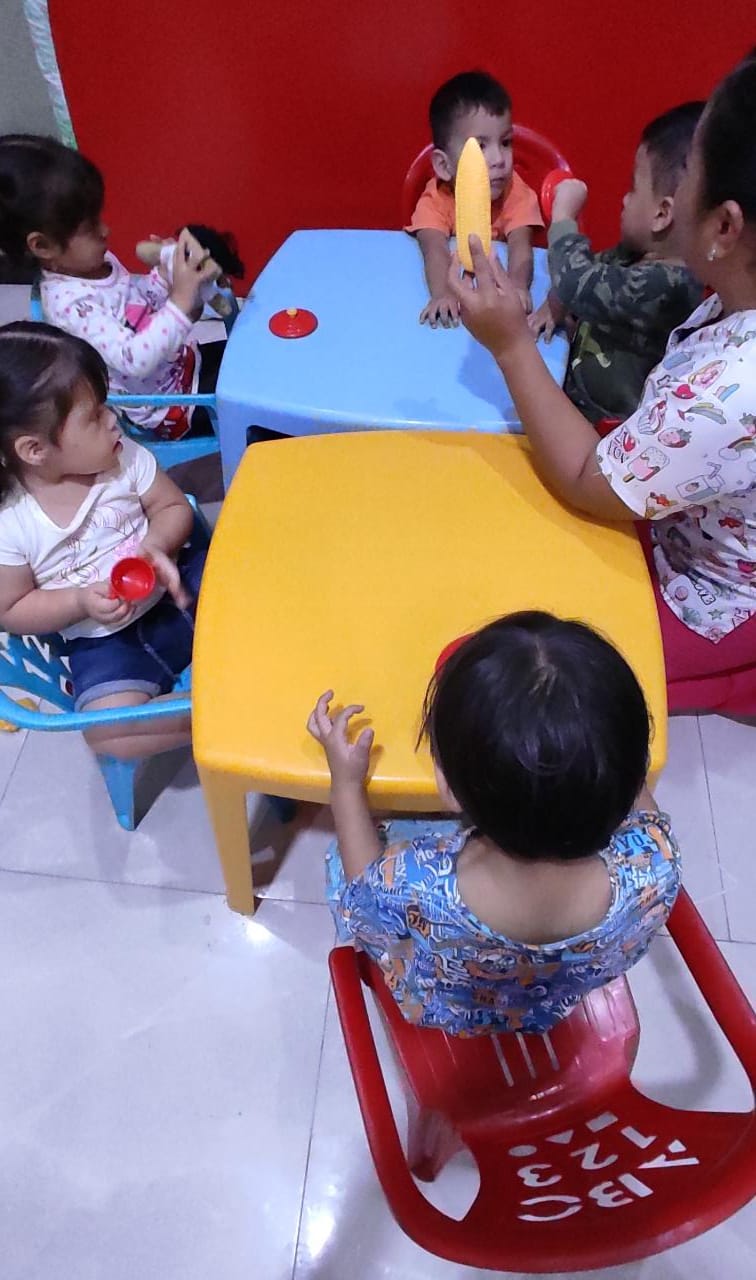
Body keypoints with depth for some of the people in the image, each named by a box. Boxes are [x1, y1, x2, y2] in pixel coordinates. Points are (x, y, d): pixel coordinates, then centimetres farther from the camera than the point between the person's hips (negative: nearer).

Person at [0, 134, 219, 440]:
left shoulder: (95, 261, -4)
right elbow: (136, 360, -40)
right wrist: (181, 300, -42)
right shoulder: (71, 304, -30)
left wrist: (164, 272, -7)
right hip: (168, 410, -9)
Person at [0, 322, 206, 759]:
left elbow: (174, 507, 2)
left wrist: (155, 546, -20)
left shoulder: (124, 457, -10)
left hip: (174, 587, 2)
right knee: (109, 730, -26)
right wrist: (81, 603, -23)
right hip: (104, 639, -2)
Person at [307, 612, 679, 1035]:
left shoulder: (415, 891, -45)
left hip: (441, 1009, -1)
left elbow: (365, 894, -18)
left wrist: (347, 781, -10)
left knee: (342, 856, 20)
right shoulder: (654, 868, -40)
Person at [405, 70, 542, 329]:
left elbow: (521, 246, -26)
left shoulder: (516, 193, -10)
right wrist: (442, 293, -53)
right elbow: (435, 249, -31)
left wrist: (518, 286, -49)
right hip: (457, 293, -1)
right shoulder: (436, 200, -13)